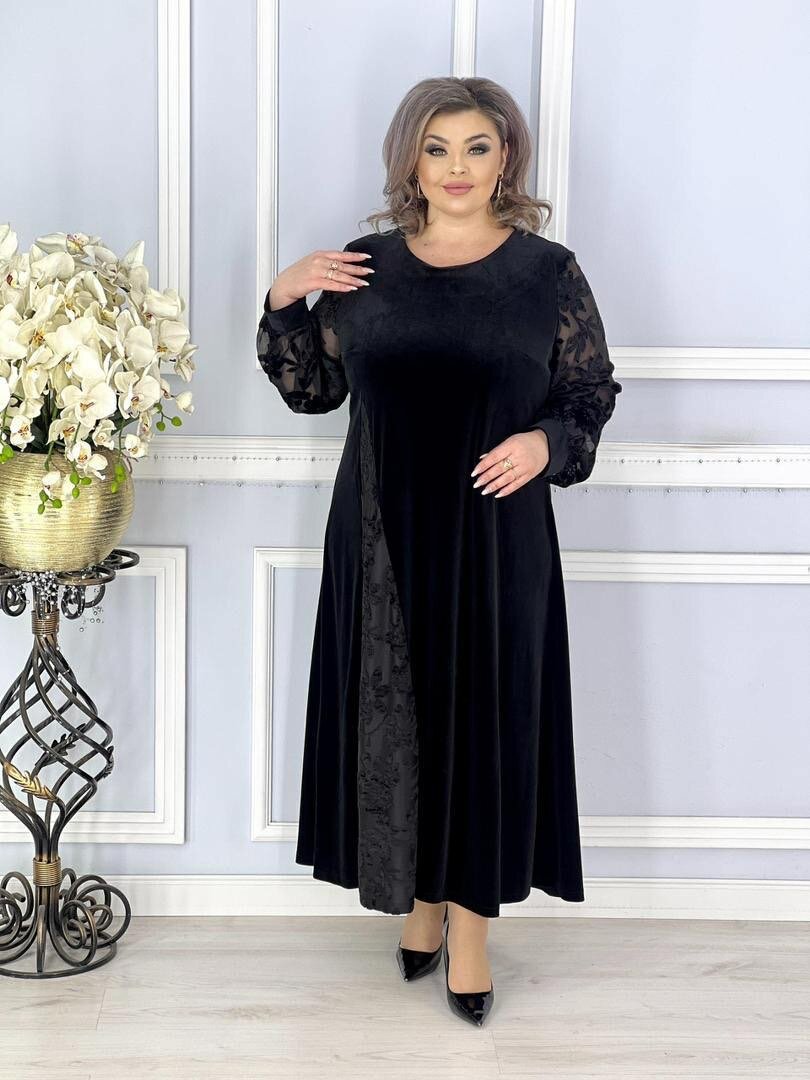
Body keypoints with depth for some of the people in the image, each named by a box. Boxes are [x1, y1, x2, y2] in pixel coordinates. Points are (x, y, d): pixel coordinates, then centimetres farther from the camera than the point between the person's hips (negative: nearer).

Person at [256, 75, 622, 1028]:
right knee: (395, 710, 8)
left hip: (496, 535, -2)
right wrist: (283, 302, -3)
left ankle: (470, 922, 15)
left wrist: (547, 441, -14)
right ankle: (420, 894, 28)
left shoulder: (549, 272, 0)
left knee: (487, 713, 2)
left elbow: (592, 394, 5)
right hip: (382, 535, 2)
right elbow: (311, 388, 11)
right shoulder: (364, 268, 5)